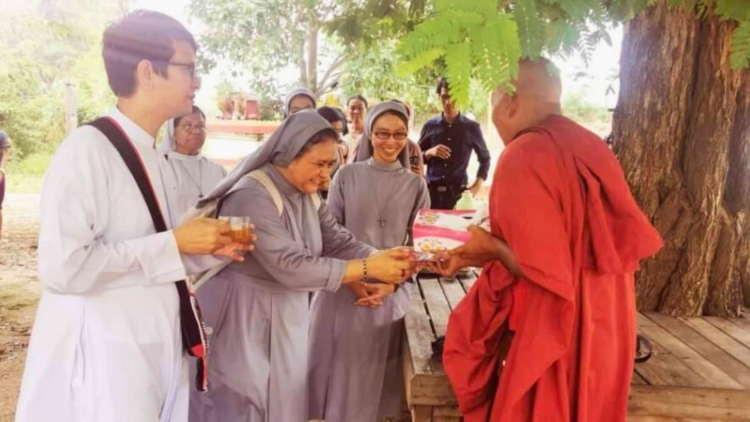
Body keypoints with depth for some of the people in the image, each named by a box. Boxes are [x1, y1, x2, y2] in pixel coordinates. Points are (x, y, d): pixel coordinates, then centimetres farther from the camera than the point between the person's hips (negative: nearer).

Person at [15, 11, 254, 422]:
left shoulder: (152, 156, 8)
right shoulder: (87, 149, -16)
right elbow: (63, 266, -25)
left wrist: (206, 248, 1)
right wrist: (174, 243, -19)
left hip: (155, 347, 8)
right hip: (102, 354, -8)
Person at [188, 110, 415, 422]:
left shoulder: (308, 195, 4)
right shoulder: (252, 196, -24)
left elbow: (340, 243, -1)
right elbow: (290, 267, -30)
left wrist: (382, 258, -19)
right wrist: (367, 269, -29)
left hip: (287, 318, 8)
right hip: (245, 320, -8)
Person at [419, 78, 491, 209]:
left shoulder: (471, 127, 4)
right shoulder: (430, 126, 6)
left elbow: (485, 158, 15)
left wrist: (477, 185, 2)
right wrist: (429, 153, -9)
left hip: (458, 194, -1)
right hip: (432, 192, 1)